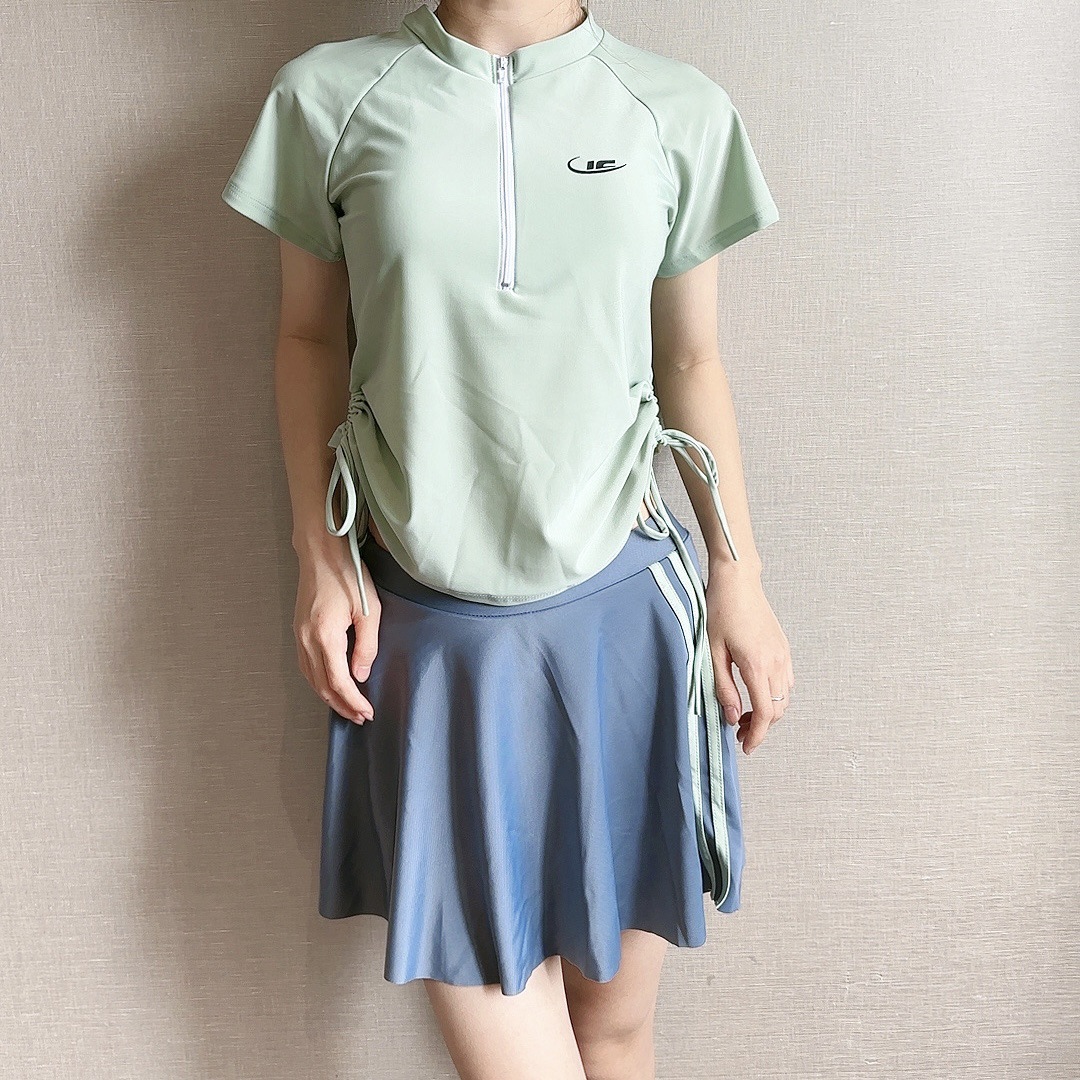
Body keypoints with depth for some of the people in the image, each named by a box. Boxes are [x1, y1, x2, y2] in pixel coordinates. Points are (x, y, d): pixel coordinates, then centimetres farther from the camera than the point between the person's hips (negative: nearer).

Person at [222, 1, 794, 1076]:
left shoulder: (680, 109, 4)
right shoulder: (328, 95, 1)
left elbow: (690, 359, 9)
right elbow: (310, 337, 8)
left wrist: (738, 575, 6)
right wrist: (319, 559, 1)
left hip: (622, 604, 1)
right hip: (425, 617, -1)